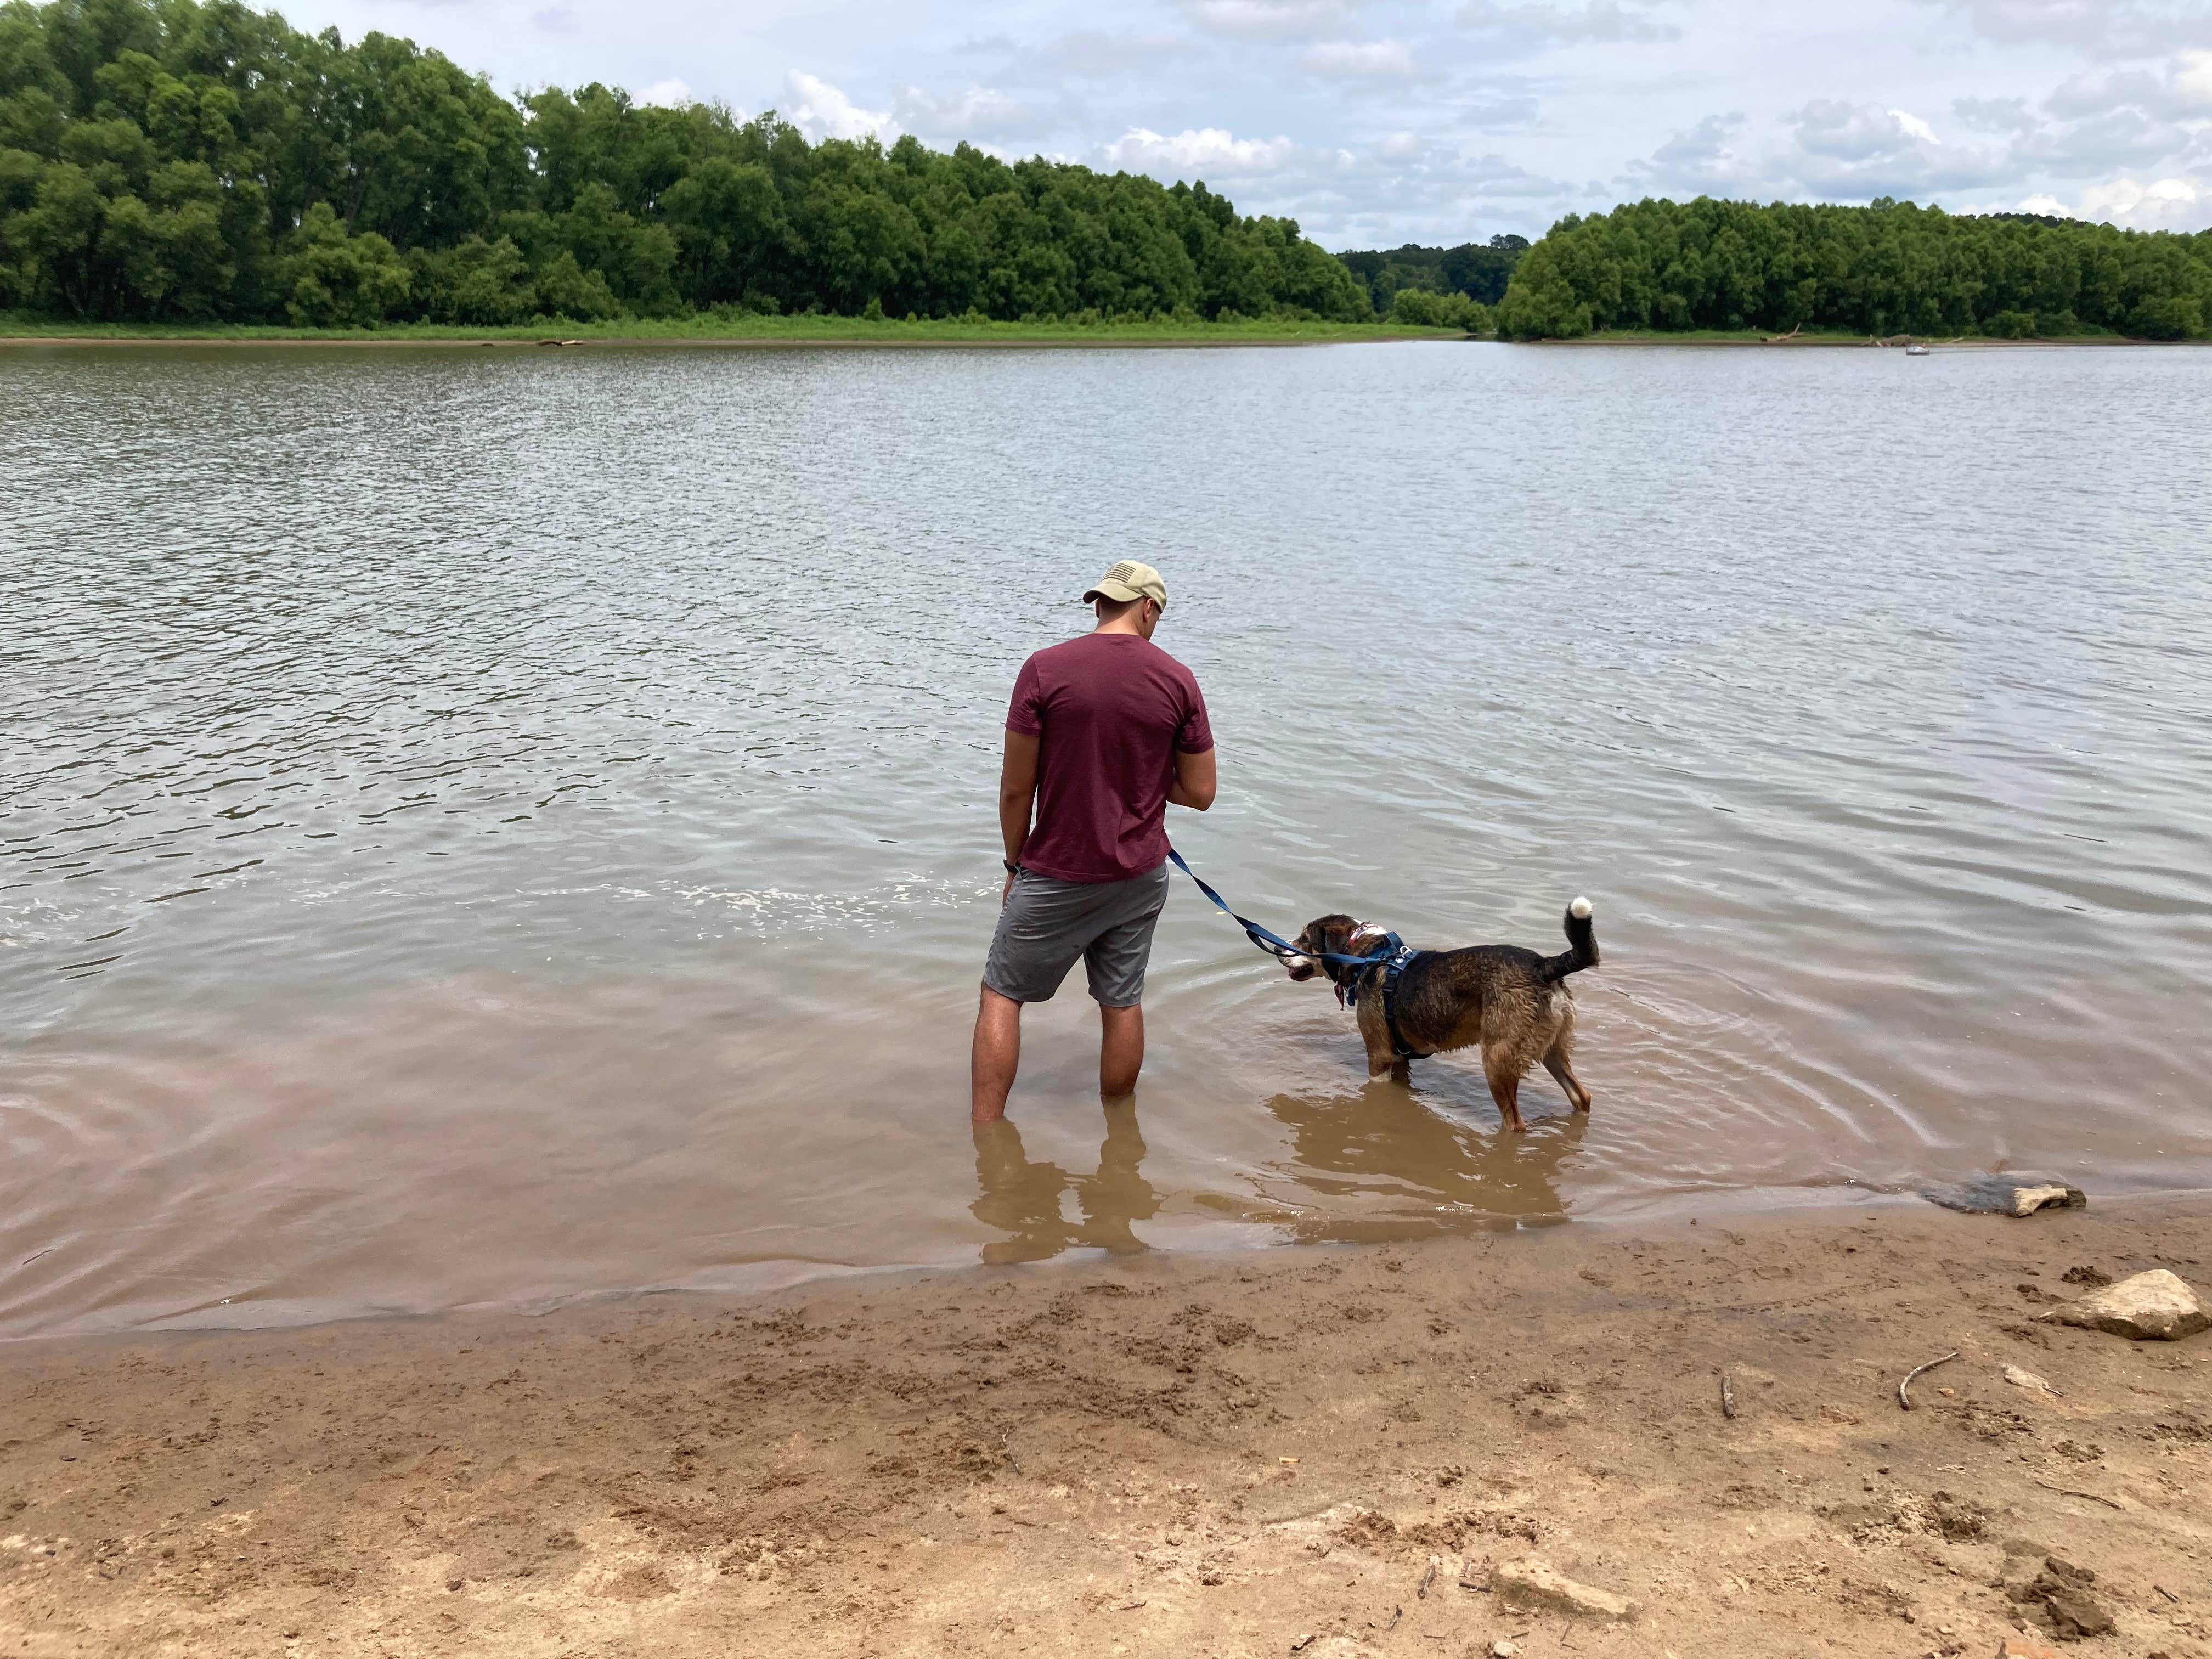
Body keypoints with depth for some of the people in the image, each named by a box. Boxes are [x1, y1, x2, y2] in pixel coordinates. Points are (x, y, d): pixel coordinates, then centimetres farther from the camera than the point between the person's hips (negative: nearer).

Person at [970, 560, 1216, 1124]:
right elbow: (1200, 793, 0)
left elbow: (1016, 788, -9)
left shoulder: (1045, 669, -12)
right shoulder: (1178, 680, -4)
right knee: (1123, 1002, 15)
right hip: (1140, 876, 3)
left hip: (1058, 874, -3)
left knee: (1002, 995, 10)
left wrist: (1016, 865, 5)